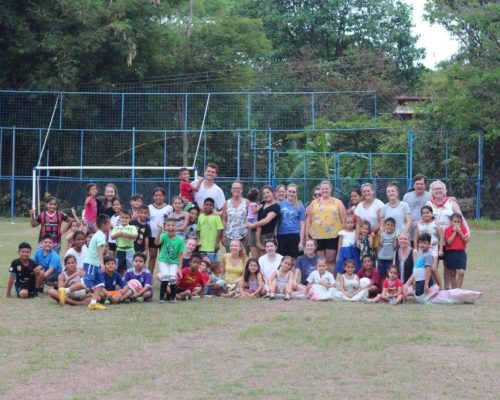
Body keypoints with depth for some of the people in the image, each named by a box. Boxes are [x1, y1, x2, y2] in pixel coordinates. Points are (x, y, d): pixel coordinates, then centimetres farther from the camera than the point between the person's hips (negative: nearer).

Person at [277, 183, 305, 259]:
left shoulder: (299, 206, 2)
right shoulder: (280, 204, 5)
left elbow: (302, 225, 1)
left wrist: (301, 241, -4)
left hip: (294, 235, -1)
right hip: (281, 235, 1)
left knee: (293, 259, 1)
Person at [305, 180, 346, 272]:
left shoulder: (337, 202, 6)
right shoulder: (314, 203, 12)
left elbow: (344, 219, 5)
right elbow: (308, 220, 11)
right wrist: (307, 235, 5)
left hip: (333, 236, -2)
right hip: (317, 236, 2)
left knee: (330, 260, 0)